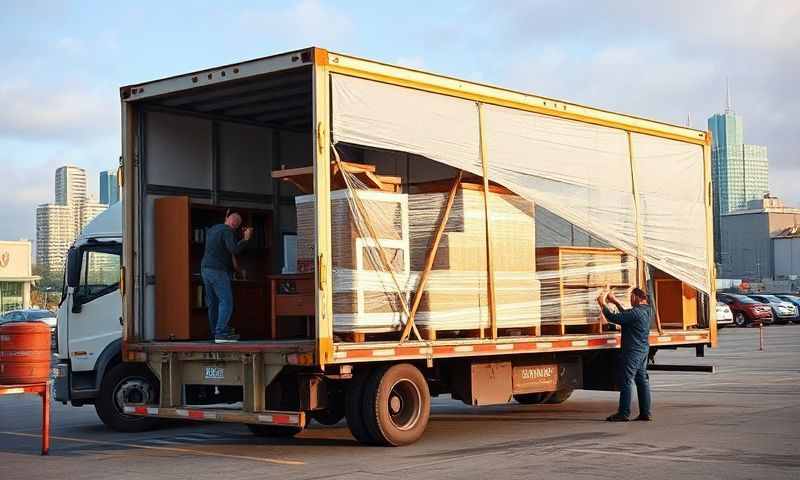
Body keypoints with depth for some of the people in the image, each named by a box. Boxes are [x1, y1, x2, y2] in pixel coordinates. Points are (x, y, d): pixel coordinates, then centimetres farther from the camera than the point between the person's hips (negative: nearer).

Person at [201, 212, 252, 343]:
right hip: (218, 271, -9)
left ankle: (215, 333, 12)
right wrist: (245, 239, -10)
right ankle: (221, 334, -18)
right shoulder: (227, 231, -10)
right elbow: (234, 250, -22)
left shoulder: (212, 229, 19)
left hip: (205, 269, 9)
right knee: (226, 302, -10)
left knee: (213, 303, 10)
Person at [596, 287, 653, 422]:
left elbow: (613, 318, -20)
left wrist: (602, 304, -10)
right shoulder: (647, 310, 9)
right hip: (644, 350, 9)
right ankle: (645, 412, 13)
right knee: (642, 380, 11)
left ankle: (623, 413, -2)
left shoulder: (635, 312, -20)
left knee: (626, 381, -4)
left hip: (632, 351, -9)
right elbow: (626, 315, 24)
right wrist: (616, 302, 24)